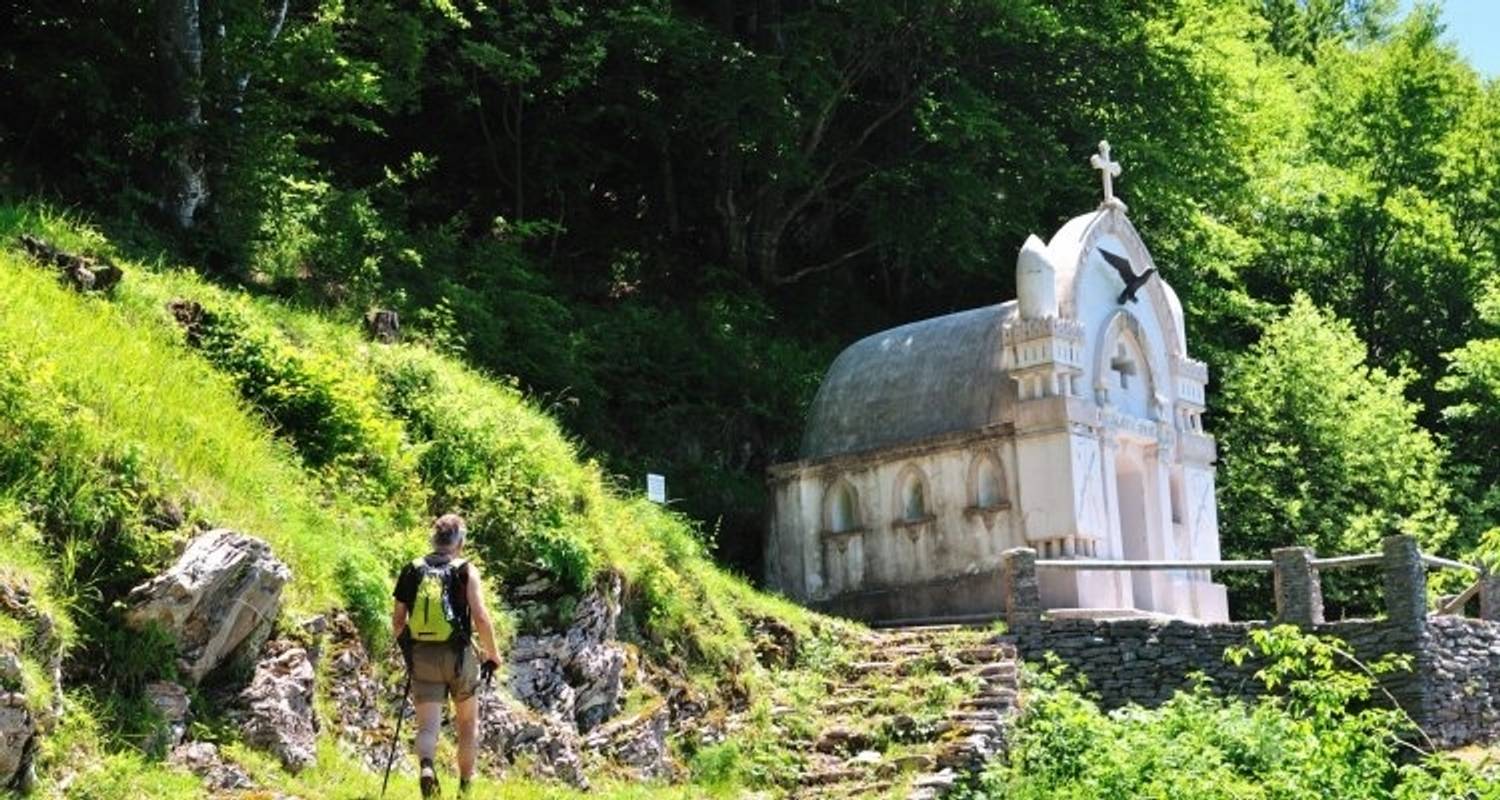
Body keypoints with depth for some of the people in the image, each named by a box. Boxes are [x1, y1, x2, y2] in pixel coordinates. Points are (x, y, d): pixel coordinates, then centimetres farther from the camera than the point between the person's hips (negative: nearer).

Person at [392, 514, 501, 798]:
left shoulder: (412, 570, 6)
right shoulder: (465, 571, -4)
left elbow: (398, 619, 7)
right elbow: (481, 618, -11)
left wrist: (408, 648, 24)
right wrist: (493, 655, 2)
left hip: (421, 656, 2)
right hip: (458, 654, -2)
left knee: (427, 726, 1)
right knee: (468, 723, 18)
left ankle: (426, 766, -28)